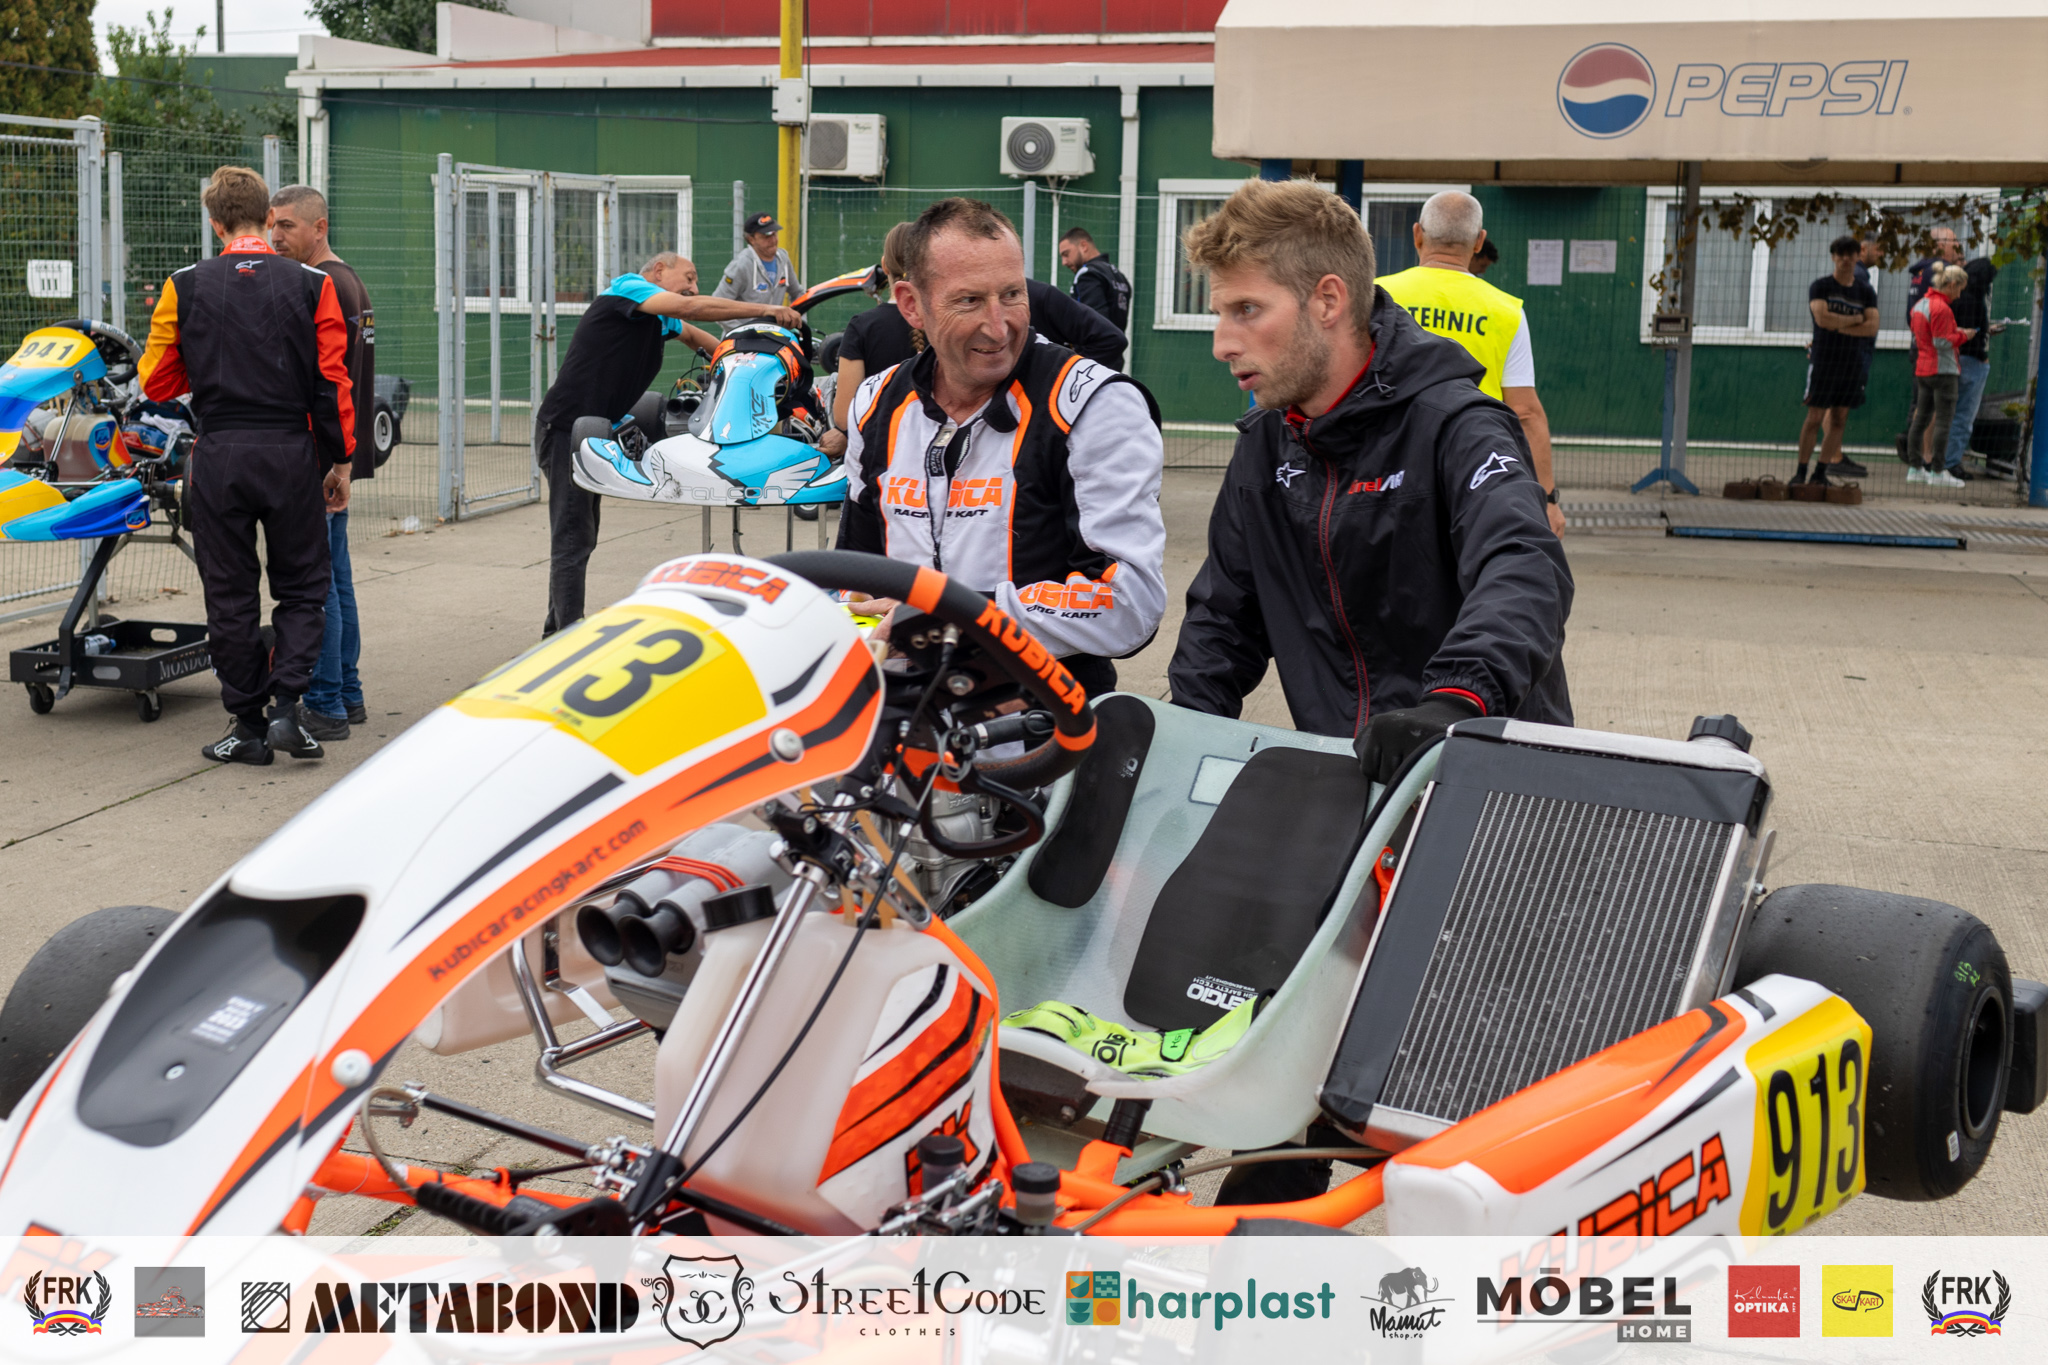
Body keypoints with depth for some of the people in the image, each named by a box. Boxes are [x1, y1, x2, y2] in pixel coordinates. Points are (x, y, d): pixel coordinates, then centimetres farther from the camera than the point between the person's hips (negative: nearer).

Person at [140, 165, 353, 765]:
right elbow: (333, 382, -3)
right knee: (301, 587, 12)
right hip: (291, 452, 0)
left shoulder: (184, 288, -1)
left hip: (219, 454, 0)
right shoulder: (312, 285, -2)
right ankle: (286, 705, -3)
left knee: (230, 595, 9)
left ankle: (247, 725, 12)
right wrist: (340, 462, 5)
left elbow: (156, 382, 3)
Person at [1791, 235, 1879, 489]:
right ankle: (1801, 471, 2)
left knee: (1839, 419, 3)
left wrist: (1840, 326, -12)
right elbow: (1822, 318, -16)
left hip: (1852, 361, 4)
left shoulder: (1866, 292, 10)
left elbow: (1872, 327, -3)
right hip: (1824, 360, -4)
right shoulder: (1820, 286, 0)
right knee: (1814, 418, -6)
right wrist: (1856, 319, -6)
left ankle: (1821, 472, 9)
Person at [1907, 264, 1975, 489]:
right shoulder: (1941, 308, -17)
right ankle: (1937, 472, -6)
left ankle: (1915, 469, 13)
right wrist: (1962, 336, -5)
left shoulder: (1920, 304, 12)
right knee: (1943, 420, -6)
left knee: (1921, 418, 11)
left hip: (1922, 368, 9)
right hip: (1943, 370, -9)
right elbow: (1942, 343, -20)